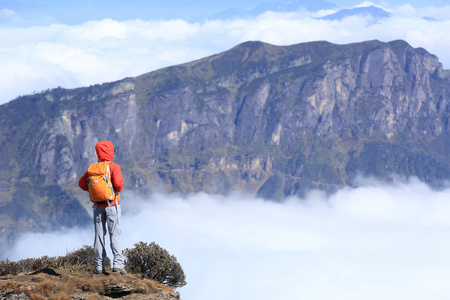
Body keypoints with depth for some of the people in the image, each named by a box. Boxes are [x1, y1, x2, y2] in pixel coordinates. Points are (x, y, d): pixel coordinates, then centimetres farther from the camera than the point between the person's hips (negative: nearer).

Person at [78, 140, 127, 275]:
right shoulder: (113, 166, -8)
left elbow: (82, 183, 7)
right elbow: (118, 183, -21)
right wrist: (118, 189, 0)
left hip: (98, 205, 4)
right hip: (111, 204, -4)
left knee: (99, 235, 8)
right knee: (114, 234, -4)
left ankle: (99, 266, 7)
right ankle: (118, 263, -14)